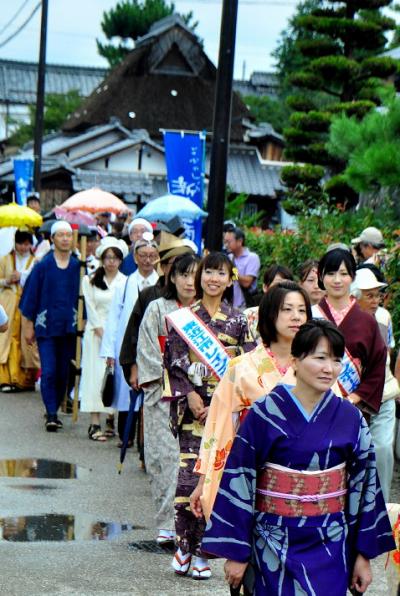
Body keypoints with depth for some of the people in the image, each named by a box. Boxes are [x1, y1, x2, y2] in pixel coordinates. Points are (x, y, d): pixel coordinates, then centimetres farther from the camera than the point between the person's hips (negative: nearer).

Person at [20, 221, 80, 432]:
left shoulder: (77, 266, 4)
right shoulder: (43, 265, -1)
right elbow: (32, 294, 2)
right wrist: (29, 325, 1)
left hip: (69, 326, 2)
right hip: (46, 325, -2)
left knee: (63, 372, 6)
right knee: (49, 371, -10)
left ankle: (54, 412, 19)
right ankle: (51, 415, -9)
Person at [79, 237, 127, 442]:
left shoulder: (126, 282, 6)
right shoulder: (90, 280, 6)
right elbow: (91, 309, 1)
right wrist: (102, 333, -8)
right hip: (96, 332, -1)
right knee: (96, 373, -6)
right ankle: (95, 423, -10)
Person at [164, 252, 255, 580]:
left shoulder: (239, 320, 8)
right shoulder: (184, 316, 6)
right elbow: (174, 360, 2)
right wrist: (190, 395, -11)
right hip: (192, 405, -1)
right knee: (190, 474, -10)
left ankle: (201, 551, 5)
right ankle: (184, 544, 3)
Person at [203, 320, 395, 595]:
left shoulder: (350, 418, 0)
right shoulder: (265, 414, -8)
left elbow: (365, 486, 5)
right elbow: (239, 480, -6)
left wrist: (364, 553, 5)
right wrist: (235, 551, -6)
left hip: (330, 546, 2)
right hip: (274, 543, -2)